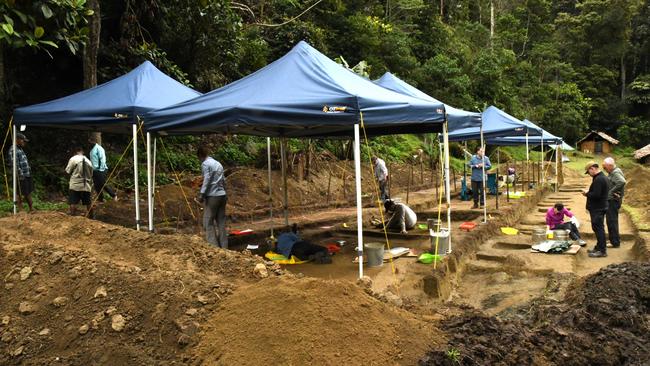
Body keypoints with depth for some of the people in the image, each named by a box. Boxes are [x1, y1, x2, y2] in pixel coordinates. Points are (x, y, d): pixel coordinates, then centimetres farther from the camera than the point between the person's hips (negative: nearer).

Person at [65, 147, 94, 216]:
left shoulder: (73, 159, -6)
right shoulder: (88, 161, 7)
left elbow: (68, 171, -3)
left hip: (75, 185, -4)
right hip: (86, 186, 4)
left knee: (73, 203, 2)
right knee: (88, 203, 10)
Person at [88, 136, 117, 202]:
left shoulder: (98, 148, -11)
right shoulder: (92, 149, 16)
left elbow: (102, 159, -16)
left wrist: (101, 169, -19)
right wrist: (92, 169, 16)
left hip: (100, 170, -9)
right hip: (94, 170, 9)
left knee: (103, 185, -8)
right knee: (96, 186, 8)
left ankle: (114, 195, 6)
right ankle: (100, 199, 15)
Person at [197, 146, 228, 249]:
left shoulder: (205, 164, -5)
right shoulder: (218, 164, 18)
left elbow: (206, 180, -16)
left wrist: (201, 193, -18)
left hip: (212, 196, -7)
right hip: (222, 195, 7)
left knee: (208, 223, -3)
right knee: (221, 222, 8)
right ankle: (224, 247, 10)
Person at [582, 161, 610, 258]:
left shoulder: (598, 179, -20)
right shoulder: (603, 177, 15)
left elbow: (596, 195, -26)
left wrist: (587, 193, -10)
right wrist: (589, 192, 7)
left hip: (597, 209, -11)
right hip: (600, 207, 11)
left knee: (598, 228, -6)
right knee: (598, 228, 17)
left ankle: (602, 250, -2)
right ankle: (599, 248, 27)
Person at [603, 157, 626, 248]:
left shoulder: (616, 173, -17)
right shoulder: (612, 173, 14)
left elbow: (622, 182, -34)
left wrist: (612, 191, -27)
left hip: (613, 200, -10)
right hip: (610, 200, 10)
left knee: (612, 221, -4)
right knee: (610, 221, 17)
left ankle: (615, 242, 2)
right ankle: (613, 240, 27)